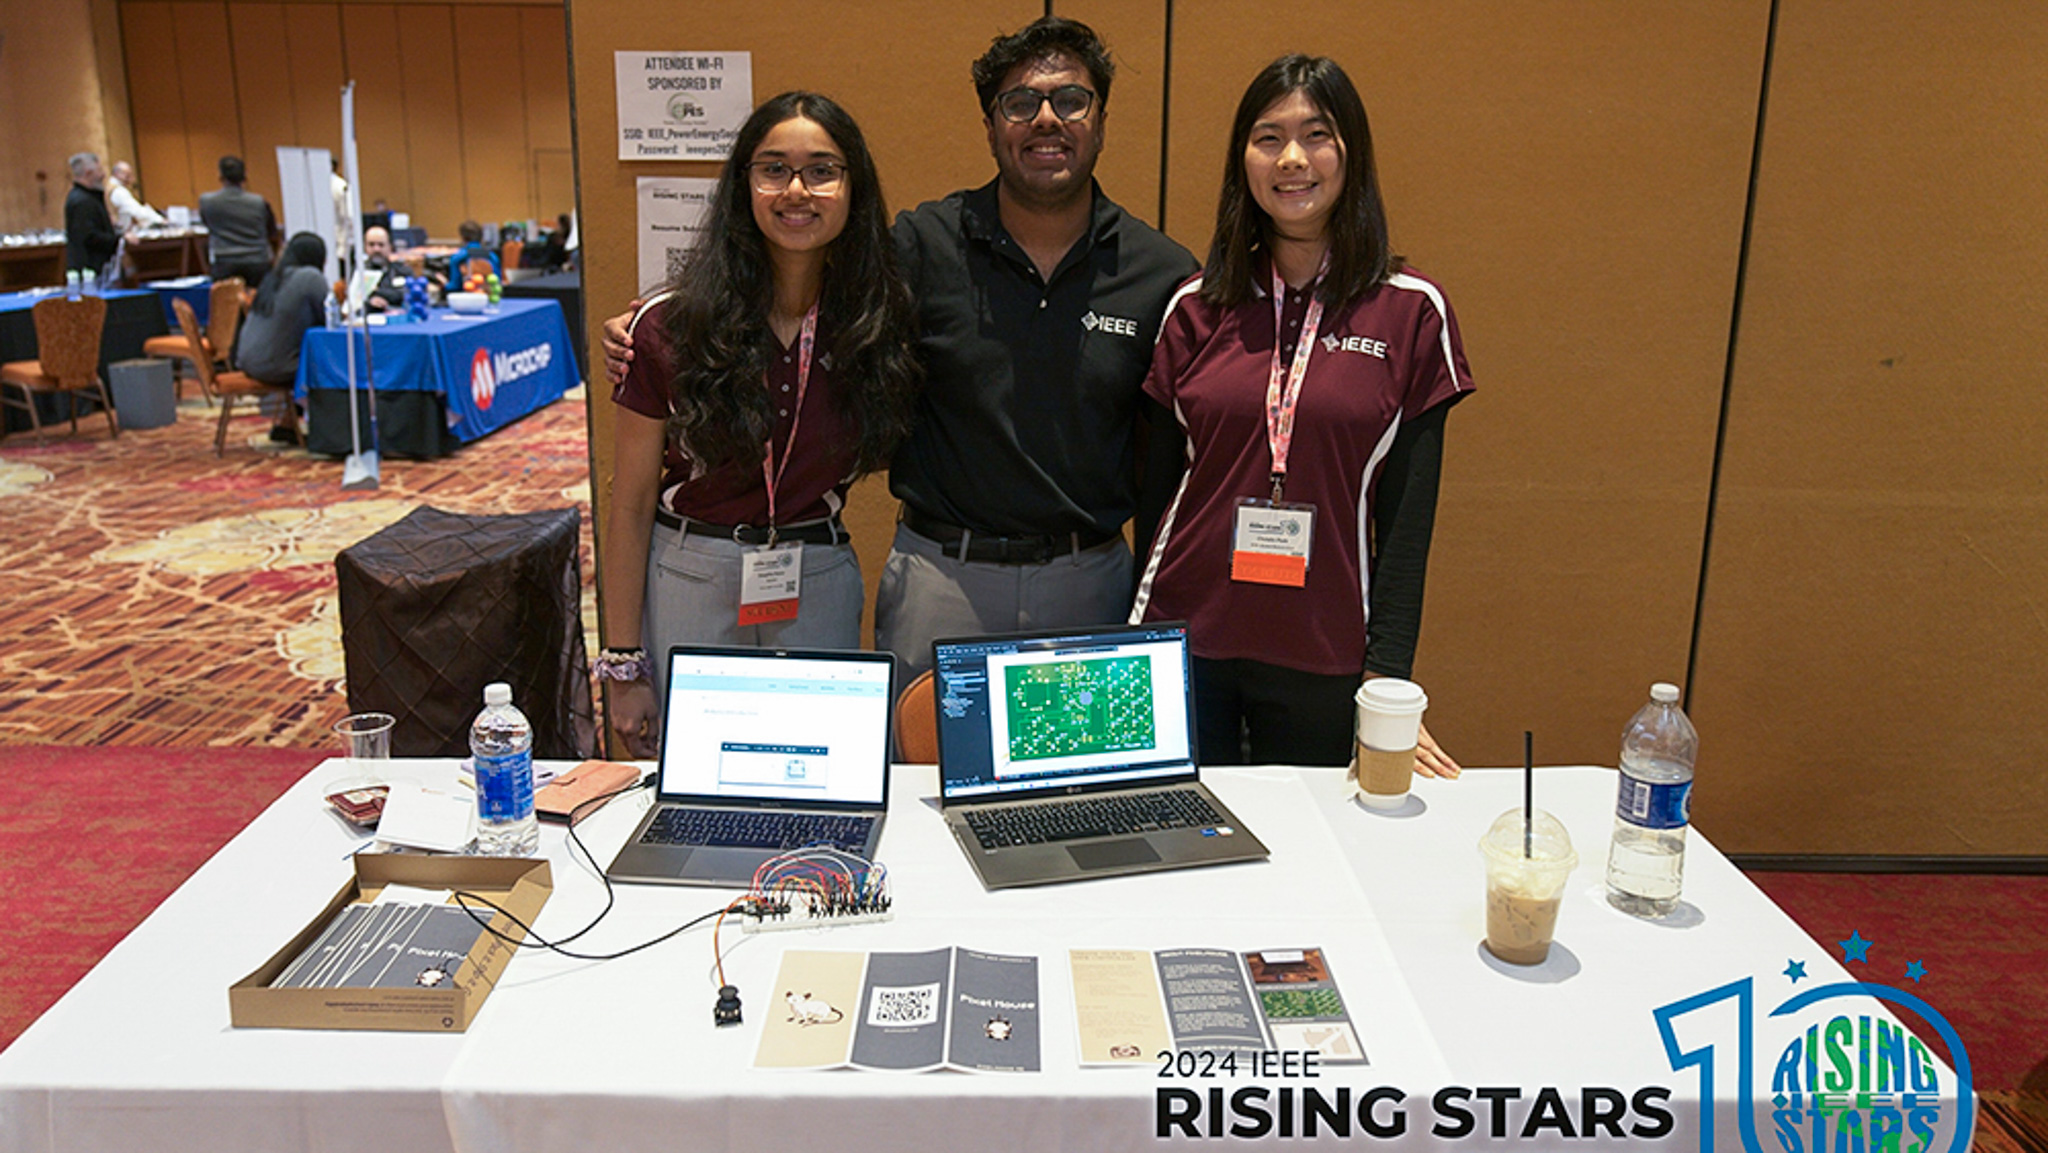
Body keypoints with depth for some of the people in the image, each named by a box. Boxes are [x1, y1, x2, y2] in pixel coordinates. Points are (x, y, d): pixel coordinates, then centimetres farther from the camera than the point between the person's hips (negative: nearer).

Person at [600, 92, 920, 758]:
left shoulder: (880, 323, -3)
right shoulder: (671, 327, -9)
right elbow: (631, 503, -5)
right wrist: (622, 665, -6)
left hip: (821, 587, 2)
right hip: (689, 582, -1)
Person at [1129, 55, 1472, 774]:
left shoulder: (1411, 311, -2)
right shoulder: (1197, 307, 4)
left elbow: (1408, 514, -3)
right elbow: (1161, 481, 9)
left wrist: (1387, 676, -8)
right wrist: (1138, 634, 10)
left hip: (1324, 660, -1)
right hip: (1184, 641, 2)